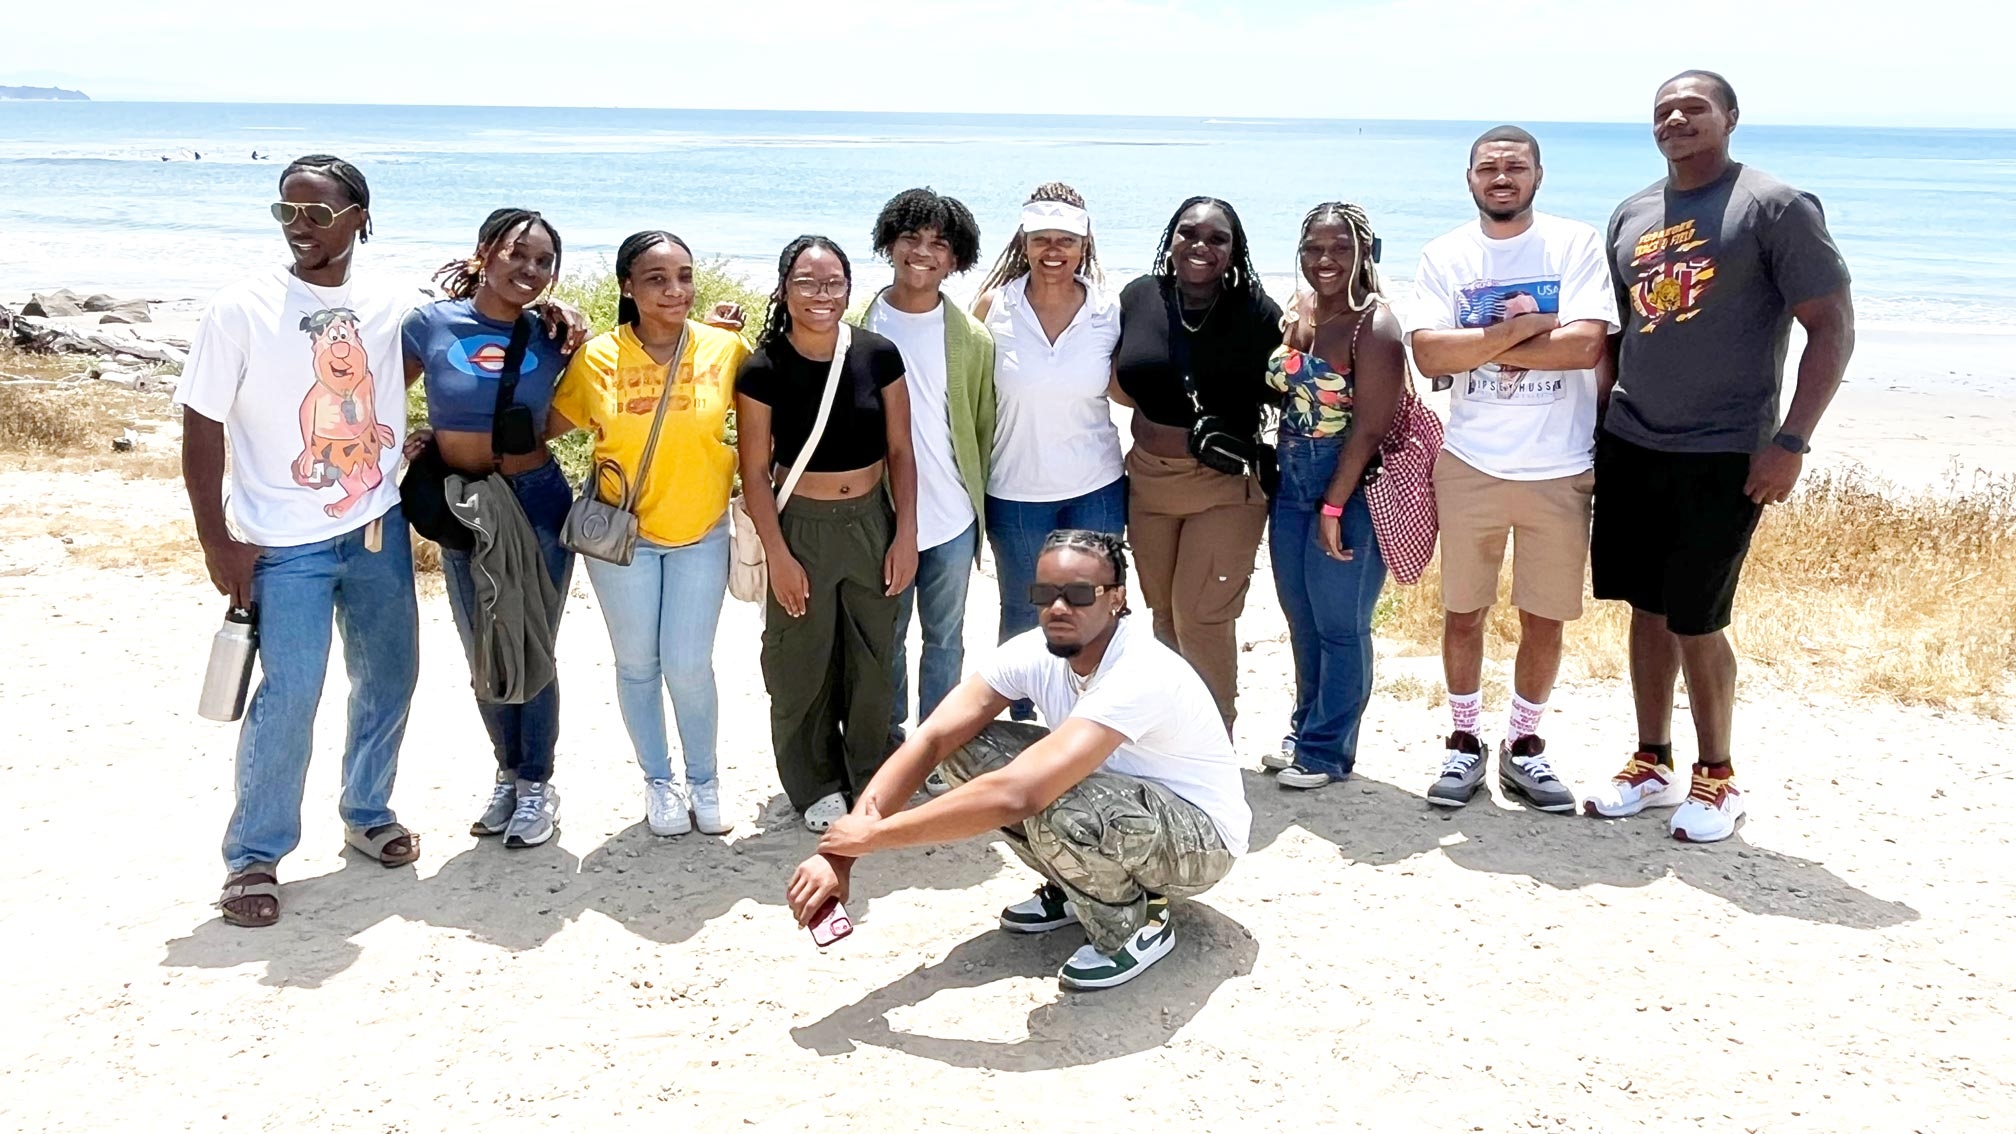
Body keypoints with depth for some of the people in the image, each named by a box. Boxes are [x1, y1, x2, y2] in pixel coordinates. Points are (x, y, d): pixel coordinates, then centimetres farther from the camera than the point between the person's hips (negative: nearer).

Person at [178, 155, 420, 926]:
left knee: (389, 680, 14)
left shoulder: (392, 307, -1)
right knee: (288, 699, -5)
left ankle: (368, 813, 36)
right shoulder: (241, 310, -11)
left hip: (380, 530, 4)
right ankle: (254, 856, 12)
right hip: (286, 545, -4)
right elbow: (201, 430, -8)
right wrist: (216, 543, -11)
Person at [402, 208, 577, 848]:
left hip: (537, 504, -1)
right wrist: (402, 439, -9)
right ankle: (509, 775, 33)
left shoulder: (553, 339, -4)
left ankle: (537, 784, 23)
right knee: (484, 658, 13)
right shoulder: (431, 325, -6)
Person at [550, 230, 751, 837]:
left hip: (701, 534, 0)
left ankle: (704, 780, 27)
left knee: (689, 666, 2)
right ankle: (658, 781, 33)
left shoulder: (724, 348, -10)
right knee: (637, 664, 11)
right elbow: (548, 423, 3)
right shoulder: (597, 358, -10)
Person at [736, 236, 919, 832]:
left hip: (872, 523, 2)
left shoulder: (878, 356, -6)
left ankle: (869, 777, 31)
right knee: (803, 667, 8)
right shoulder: (763, 371, -11)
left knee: (872, 664, 12)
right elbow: (755, 473, -8)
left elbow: (900, 451, 1)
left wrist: (905, 534, -2)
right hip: (802, 530, -2)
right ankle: (815, 784, 27)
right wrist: (778, 555, -10)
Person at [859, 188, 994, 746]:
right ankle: (887, 737, 31)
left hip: (952, 517, 1)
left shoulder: (972, 339, -1)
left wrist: (974, 496, 6)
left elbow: (985, 427, 5)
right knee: (884, 636, 14)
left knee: (945, 637, 13)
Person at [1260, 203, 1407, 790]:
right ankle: (1304, 730, 33)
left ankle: (1326, 749, 17)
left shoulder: (1374, 326, -16)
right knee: (1302, 620, 17)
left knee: (1338, 625, 4)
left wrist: (1334, 507, -19)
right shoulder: (1298, 310, 6)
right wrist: (1276, 474, 5)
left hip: (1350, 488, -7)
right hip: (1292, 483, 7)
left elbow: (1369, 427, -19)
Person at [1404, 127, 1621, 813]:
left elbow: (1585, 344, -16)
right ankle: (1464, 743, 26)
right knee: (1463, 612, 10)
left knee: (1545, 619, 9)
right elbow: (1429, 353, -12)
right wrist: (1523, 326, -16)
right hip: (1469, 465, 1)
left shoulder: (1576, 245, -2)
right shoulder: (1445, 255, 1)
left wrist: (1479, 345, -13)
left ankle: (1524, 745, 26)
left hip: (1560, 471, -1)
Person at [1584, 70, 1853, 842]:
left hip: (1723, 455, -5)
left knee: (1695, 622, -2)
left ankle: (1717, 778, 17)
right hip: (1630, 446, 6)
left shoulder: (1776, 207, -8)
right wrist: (1597, 425, 14)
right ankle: (1652, 765, 25)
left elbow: (1832, 327, -9)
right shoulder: (1631, 216, 11)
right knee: (1647, 609, 11)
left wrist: (1790, 441, -15)